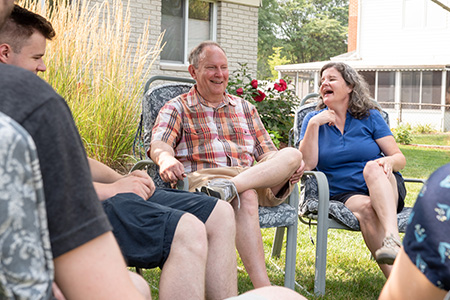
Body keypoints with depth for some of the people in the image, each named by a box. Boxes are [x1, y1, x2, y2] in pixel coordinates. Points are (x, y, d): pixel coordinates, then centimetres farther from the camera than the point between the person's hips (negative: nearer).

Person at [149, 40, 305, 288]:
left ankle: (229, 188, -43)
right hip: (202, 178, -4)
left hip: (255, 179, 5)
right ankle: (263, 289, -44)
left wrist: (290, 165, 1)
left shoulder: (245, 108, 28)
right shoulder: (177, 108, 14)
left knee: (293, 154, -23)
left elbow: (267, 152, 25)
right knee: (246, 197, -38)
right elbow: (158, 143, -5)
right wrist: (166, 159, -31)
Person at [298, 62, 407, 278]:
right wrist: (313, 124, -11)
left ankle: (392, 237, -54)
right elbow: (307, 164, -5)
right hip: (345, 195, 0)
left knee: (373, 166, -34)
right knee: (366, 208, -34)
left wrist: (389, 161, -21)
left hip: (385, 188, 0)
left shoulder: (370, 117, 8)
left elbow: (400, 158, 3)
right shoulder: (313, 119, 9)